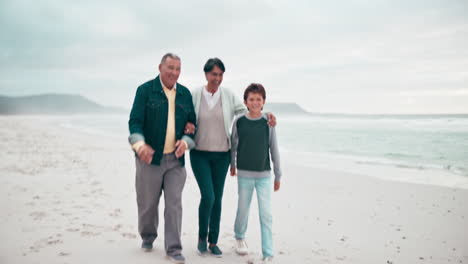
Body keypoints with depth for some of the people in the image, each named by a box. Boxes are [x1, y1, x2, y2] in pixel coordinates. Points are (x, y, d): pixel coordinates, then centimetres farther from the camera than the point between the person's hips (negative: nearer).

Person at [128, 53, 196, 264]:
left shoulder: (185, 94, 8)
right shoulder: (145, 90, -3)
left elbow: (192, 123, 12)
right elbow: (135, 121, -10)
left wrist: (186, 141, -9)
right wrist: (139, 144, -29)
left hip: (176, 160, 2)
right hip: (150, 158, -2)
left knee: (174, 203, 0)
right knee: (147, 203, 10)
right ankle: (147, 237, 36)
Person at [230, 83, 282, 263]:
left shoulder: (268, 123, -4)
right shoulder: (239, 122, -3)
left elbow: (274, 150, 2)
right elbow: (233, 145, 11)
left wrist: (278, 175, 5)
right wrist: (232, 165, 20)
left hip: (264, 175, 0)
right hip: (244, 174, 1)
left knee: (266, 215, -3)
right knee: (243, 210, 12)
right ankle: (239, 238, 41)